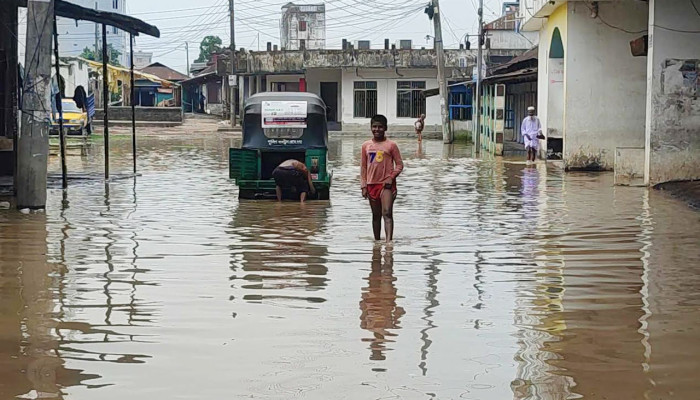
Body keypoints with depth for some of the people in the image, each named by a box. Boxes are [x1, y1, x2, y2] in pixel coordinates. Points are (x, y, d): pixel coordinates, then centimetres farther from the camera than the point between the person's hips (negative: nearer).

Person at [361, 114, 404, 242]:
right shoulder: (366, 145, 8)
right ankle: (377, 241, 21)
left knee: (387, 213, -16)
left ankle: (389, 240, -27)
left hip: (386, 184, -4)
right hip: (372, 184, 4)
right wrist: (364, 186, 5)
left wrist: (391, 177, -14)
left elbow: (399, 164, 1)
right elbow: (363, 167, 11)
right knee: (376, 215, 12)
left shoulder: (391, 145, -1)